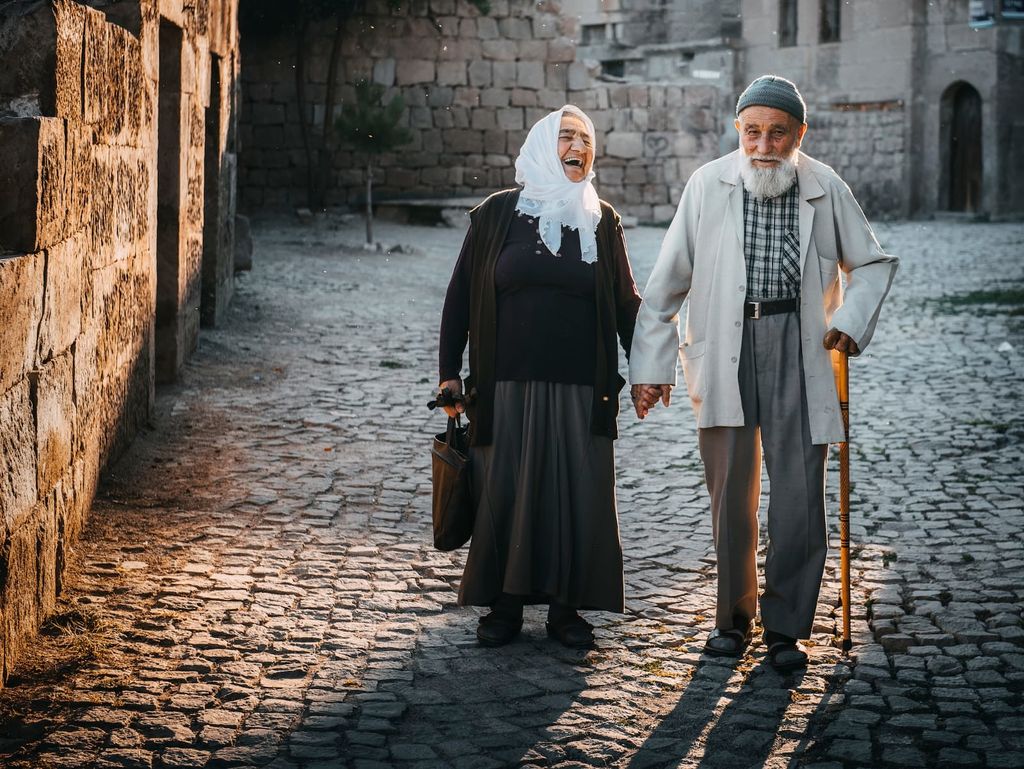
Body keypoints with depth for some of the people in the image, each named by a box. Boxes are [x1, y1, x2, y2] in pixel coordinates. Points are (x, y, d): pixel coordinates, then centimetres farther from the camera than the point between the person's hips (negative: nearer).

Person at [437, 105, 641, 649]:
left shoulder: (602, 221, 8)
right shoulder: (496, 214, 4)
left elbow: (626, 300, 11)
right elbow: (460, 296, 6)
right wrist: (449, 372, 3)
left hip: (581, 390, 1)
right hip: (508, 387, -1)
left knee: (578, 496, 1)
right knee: (504, 494, 1)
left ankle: (566, 608, 13)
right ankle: (505, 605, 14)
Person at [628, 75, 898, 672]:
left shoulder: (826, 189, 3)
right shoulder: (708, 185, 1)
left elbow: (874, 263, 16)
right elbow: (668, 281, 4)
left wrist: (853, 320, -1)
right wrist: (651, 364, 2)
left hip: (798, 348, 0)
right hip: (724, 349, 0)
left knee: (801, 493, -2)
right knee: (731, 495, 7)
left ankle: (786, 627, 12)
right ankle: (734, 617, 24)